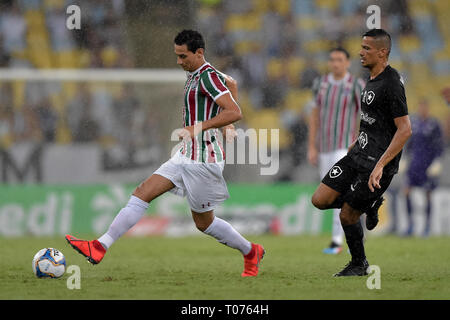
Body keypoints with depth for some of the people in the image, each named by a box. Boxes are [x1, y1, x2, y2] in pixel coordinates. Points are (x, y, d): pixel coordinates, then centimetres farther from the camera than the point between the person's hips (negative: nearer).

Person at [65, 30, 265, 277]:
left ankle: (251, 253, 25)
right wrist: (227, 126, 28)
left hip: (203, 160, -9)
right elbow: (231, 83, 32)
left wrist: (198, 127, -29)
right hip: (186, 156, 9)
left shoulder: (208, 77, -16)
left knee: (204, 222, 3)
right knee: (142, 193, 1)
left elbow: (235, 112, -26)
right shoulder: (195, 74, 12)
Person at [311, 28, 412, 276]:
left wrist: (380, 165, -27)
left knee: (347, 216, -1)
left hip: (378, 162, -9)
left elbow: (404, 129, -23)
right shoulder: (372, 79, 11)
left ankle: (359, 264, 21)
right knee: (320, 200, 1)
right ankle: (370, 205, 19)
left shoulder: (391, 83, -19)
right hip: (359, 154, 9)